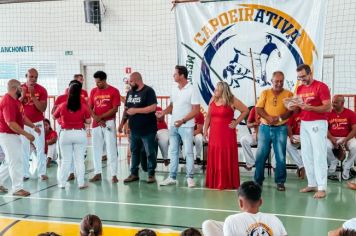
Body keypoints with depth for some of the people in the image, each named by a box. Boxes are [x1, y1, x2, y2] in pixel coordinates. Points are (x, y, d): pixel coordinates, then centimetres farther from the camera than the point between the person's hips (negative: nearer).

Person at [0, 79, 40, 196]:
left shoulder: (15, 100, 10)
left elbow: (22, 116, 18)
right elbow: (11, 123, -28)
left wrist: (33, 126, 6)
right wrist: (26, 134, -26)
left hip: (13, 135, 10)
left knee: (10, 161, 17)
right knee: (15, 161, -5)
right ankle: (17, 188, 3)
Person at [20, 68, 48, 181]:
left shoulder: (42, 90, -7)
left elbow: (43, 109, -14)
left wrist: (33, 96, -23)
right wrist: (23, 95, -18)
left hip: (37, 123, -1)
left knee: (40, 148, 0)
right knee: (24, 149, 2)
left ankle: (42, 173, 6)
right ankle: (25, 174, 8)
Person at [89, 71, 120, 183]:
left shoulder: (114, 91, -4)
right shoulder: (93, 91, 9)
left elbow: (115, 109, -9)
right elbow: (89, 108, 8)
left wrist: (101, 117, -13)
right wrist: (96, 119, -8)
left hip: (109, 123, -4)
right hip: (96, 124, 4)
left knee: (111, 149, -3)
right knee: (96, 149, 7)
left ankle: (114, 175, 0)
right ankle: (98, 173, 15)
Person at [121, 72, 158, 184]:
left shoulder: (148, 91, -9)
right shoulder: (130, 92, 12)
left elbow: (153, 107, -19)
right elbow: (126, 109, 19)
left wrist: (136, 110, -18)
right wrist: (122, 122, 9)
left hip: (147, 130, -7)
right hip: (134, 129, 7)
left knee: (150, 153, 1)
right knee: (134, 151, 13)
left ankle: (151, 174, 11)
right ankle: (134, 173, 22)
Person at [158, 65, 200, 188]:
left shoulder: (191, 90, -11)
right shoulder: (174, 89, 8)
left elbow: (196, 110, -15)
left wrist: (183, 120, -22)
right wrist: (163, 112, -3)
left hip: (186, 126, -7)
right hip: (173, 126, 7)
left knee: (188, 152, 0)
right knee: (173, 152, 10)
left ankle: (190, 178, 8)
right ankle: (172, 177, 17)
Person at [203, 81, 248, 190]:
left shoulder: (231, 101, -6)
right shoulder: (212, 100, 10)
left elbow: (245, 110, -3)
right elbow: (208, 116, 15)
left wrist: (236, 122, -5)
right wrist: (205, 130, 10)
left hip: (227, 134, -5)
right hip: (214, 133, 5)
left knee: (227, 158, -1)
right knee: (214, 158, 7)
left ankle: (227, 183, 6)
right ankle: (214, 182, 16)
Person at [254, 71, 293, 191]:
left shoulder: (288, 94, 3)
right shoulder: (265, 93, 8)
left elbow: (291, 110, -6)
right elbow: (258, 109, 0)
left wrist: (280, 118, -21)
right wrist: (268, 118, -16)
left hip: (280, 128, -1)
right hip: (265, 127, 2)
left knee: (280, 156, 0)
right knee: (261, 154, 4)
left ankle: (280, 181, 10)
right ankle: (258, 180, 15)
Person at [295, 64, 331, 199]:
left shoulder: (321, 86, -9)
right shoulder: (300, 89, 13)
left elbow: (328, 107, -13)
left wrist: (310, 108, -24)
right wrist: (294, 107, -7)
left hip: (318, 124, -7)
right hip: (304, 124, 7)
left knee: (319, 155, -8)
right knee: (306, 155, 7)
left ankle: (322, 188, -6)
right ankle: (312, 184, 15)